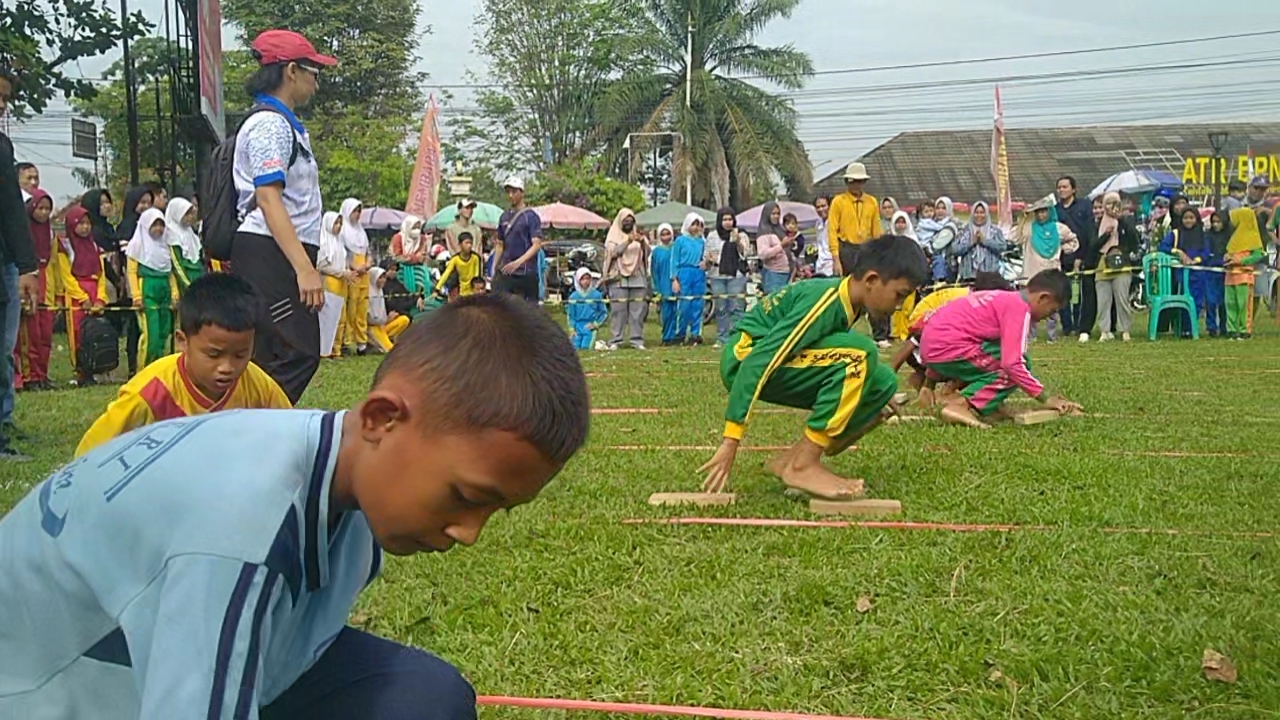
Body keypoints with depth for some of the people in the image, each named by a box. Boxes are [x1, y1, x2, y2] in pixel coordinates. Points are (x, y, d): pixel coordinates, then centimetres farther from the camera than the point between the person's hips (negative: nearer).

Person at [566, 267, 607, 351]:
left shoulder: (596, 295, 0)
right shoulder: (573, 296, 5)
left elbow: (604, 313, 5)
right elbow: (570, 315, 10)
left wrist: (595, 324, -6)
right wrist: (571, 329, -2)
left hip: (590, 327, -2)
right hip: (578, 326, 2)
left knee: (586, 347, -21)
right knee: (575, 347, -12)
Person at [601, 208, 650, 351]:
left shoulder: (638, 235, 16)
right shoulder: (613, 235, 7)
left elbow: (647, 253, 4)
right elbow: (613, 252, -8)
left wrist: (642, 242, -16)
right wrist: (628, 241, -20)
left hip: (638, 277, 3)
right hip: (619, 278, -3)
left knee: (638, 310, -1)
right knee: (618, 309, -8)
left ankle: (637, 340, 1)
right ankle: (615, 341, -7)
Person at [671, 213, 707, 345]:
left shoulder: (702, 241, 10)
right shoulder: (680, 240, 1)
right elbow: (675, 261, 1)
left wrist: (705, 263, -4)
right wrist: (674, 279, -6)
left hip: (699, 275, 3)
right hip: (685, 274, -3)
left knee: (697, 306, 3)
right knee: (684, 306, -4)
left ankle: (695, 334, 9)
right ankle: (680, 334, 7)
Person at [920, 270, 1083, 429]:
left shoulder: (1006, 299, 18)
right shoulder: (1019, 308, -10)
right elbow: (1013, 363, -17)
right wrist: (1046, 399, -9)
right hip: (947, 349, -9)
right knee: (1015, 369, -3)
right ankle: (961, 405, -10)